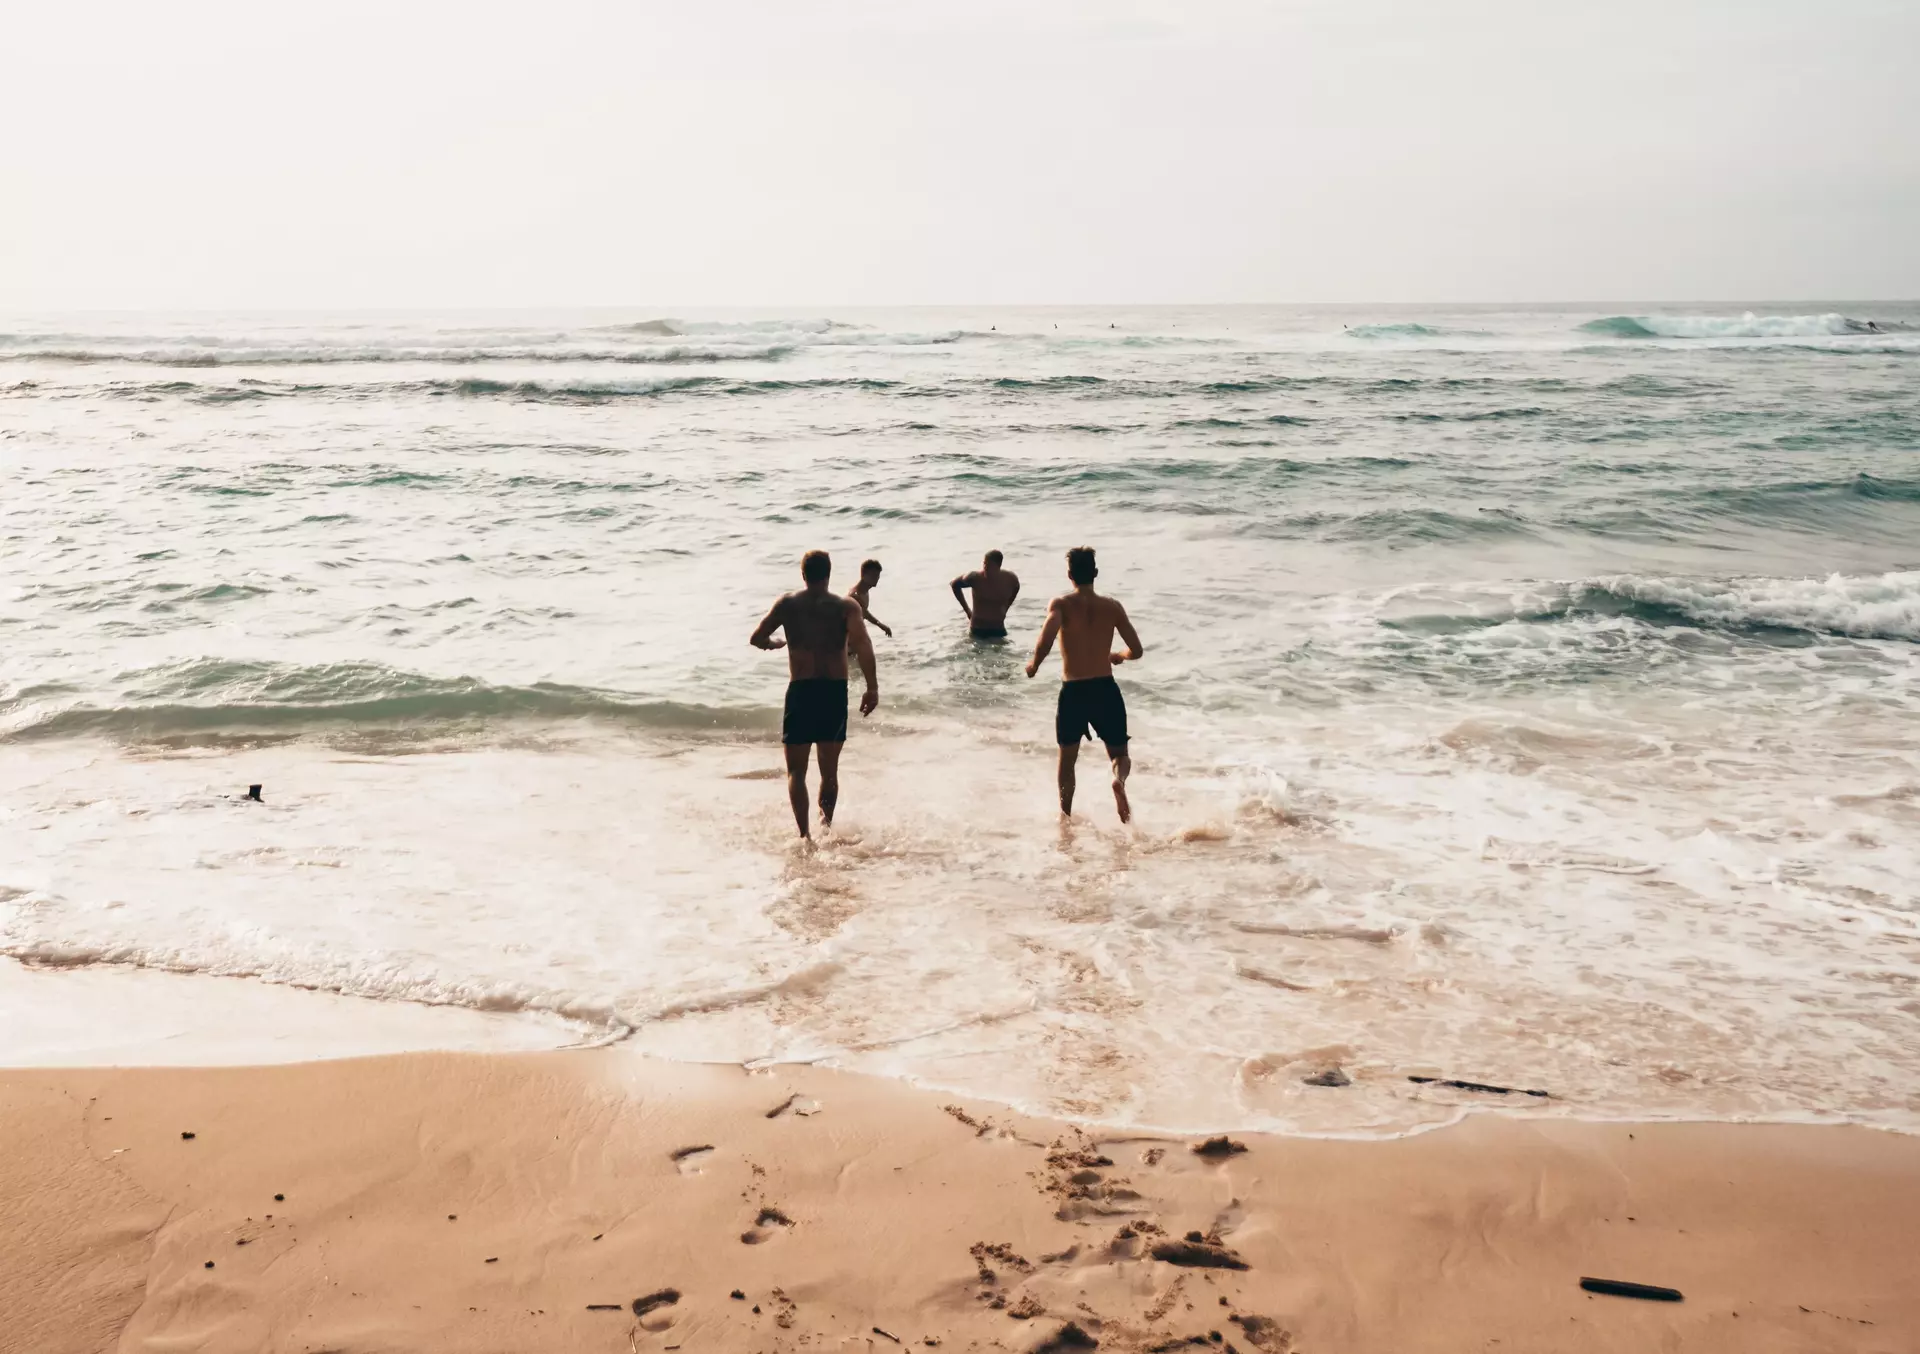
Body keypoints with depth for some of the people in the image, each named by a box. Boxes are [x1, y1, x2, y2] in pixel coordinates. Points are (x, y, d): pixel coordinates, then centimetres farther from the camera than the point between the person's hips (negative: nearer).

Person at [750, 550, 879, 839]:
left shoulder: (788, 604, 4)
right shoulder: (846, 606, 0)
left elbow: (757, 638, 6)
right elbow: (862, 643, -15)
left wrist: (778, 643, 28)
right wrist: (872, 687, -16)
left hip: (801, 691, 0)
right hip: (835, 691, 1)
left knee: (796, 769, 5)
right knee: (829, 769, 17)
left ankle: (804, 833, -10)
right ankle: (826, 822, 4)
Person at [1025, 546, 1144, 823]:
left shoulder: (1061, 604, -6)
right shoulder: (1112, 606, 2)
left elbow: (1046, 639, -24)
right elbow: (1137, 650, 3)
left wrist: (1034, 664, -6)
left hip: (1072, 692, -1)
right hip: (1106, 689, 1)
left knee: (1067, 759, 20)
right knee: (1119, 754, 12)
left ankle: (1066, 817, 25)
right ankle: (1119, 779, -22)